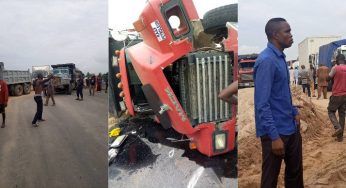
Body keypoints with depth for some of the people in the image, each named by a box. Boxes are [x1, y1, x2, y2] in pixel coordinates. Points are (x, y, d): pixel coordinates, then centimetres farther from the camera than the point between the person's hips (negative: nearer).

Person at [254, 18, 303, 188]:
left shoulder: (281, 57, 8)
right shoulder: (266, 60, -20)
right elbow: (262, 103, -24)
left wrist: (294, 112, 18)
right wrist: (274, 136, -24)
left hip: (291, 127, 9)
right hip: (276, 131, -9)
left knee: (295, 171, 21)